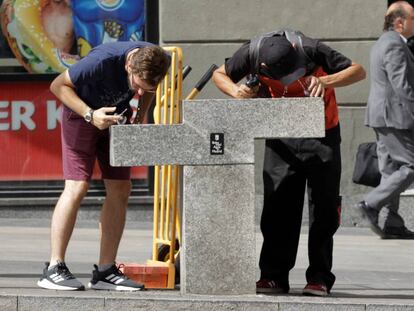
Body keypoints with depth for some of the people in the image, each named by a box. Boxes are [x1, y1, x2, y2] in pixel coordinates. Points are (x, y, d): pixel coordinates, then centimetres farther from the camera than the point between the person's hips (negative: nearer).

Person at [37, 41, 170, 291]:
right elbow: (58, 85, -21)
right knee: (77, 187, -16)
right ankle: (54, 269, -12)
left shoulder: (158, 61, -20)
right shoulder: (103, 61, -36)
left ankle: (105, 271, 3)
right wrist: (90, 115, -31)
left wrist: (141, 116, -8)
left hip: (117, 116, 5)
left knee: (120, 190, -2)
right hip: (82, 112, -5)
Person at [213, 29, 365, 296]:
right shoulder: (252, 53, -19)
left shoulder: (310, 49, -26)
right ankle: (274, 276, 6)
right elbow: (220, 75, 0)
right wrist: (236, 90, -22)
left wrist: (324, 81, -36)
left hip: (322, 134, -2)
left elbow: (358, 71, -19)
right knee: (278, 205, 0)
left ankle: (320, 277, 3)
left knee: (323, 207, -3)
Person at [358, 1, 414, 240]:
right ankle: (372, 204, -10)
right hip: (395, 116, -11)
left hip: (382, 115, 11)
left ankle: (393, 224, 9)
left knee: (391, 169, 9)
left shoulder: (382, 43, 18)